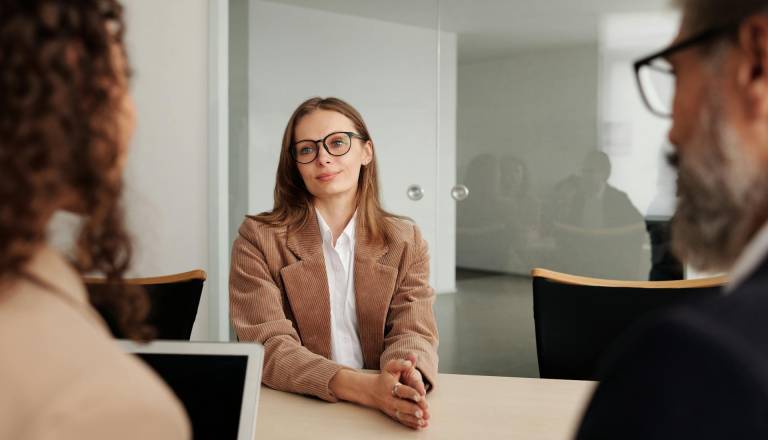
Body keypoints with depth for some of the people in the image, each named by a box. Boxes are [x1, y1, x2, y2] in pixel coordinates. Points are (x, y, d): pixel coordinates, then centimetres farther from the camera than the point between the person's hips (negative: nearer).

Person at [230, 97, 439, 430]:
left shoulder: (405, 242, 7)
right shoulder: (258, 239, -2)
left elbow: (413, 332, -1)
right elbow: (268, 346, -11)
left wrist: (406, 379, -25)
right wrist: (366, 387, -26)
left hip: (383, 415, 3)